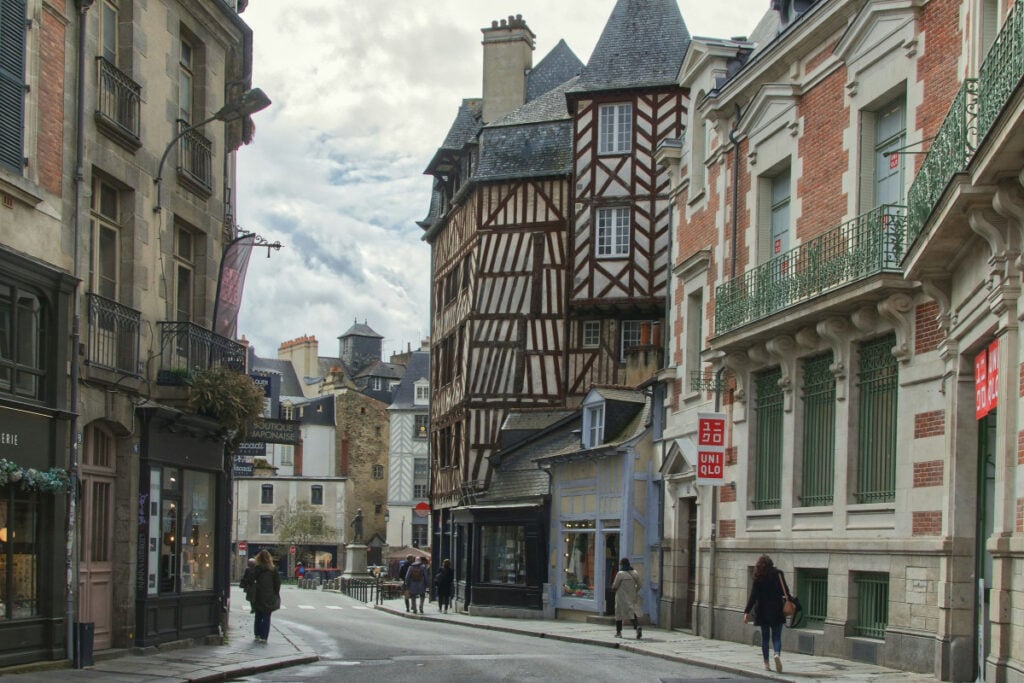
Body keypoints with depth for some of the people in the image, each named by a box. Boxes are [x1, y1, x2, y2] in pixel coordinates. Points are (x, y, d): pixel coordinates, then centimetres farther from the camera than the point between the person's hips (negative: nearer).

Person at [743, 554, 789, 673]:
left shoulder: (757, 578, -5)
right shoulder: (778, 574, -3)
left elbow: (753, 596, -10)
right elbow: (785, 591, -1)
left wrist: (747, 612, -10)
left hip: (762, 612, 0)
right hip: (776, 611, 0)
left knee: (765, 637, 11)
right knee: (776, 636, 3)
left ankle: (766, 664, 11)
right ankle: (777, 654, -27)